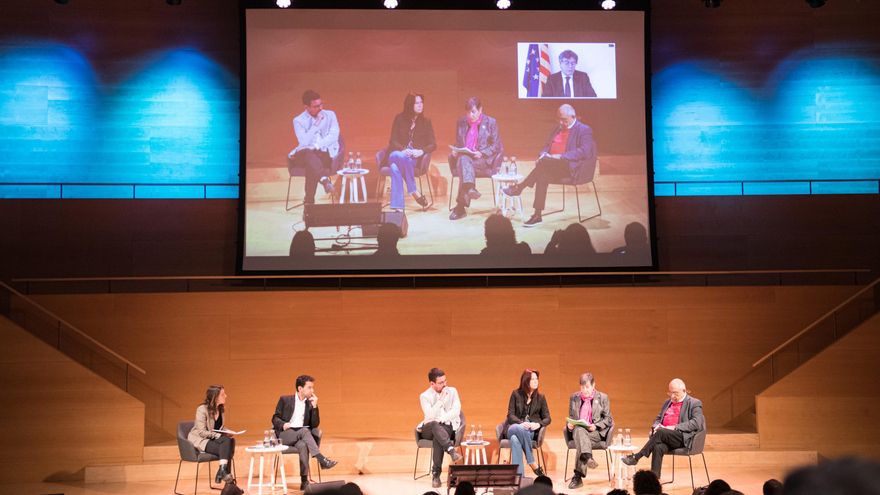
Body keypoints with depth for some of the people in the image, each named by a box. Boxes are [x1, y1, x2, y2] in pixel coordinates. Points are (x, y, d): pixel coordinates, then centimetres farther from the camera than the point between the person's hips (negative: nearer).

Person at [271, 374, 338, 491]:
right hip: (285, 435, -2)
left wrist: (314, 406, -6)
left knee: (303, 445, -36)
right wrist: (283, 424, -18)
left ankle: (304, 481, -36)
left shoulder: (310, 403, 13)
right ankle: (322, 460, -41)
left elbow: (315, 424, 4)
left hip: (301, 436, 2)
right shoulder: (285, 400, 7)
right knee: (304, 430, -35)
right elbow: (275, 418, 4)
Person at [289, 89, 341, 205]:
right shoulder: (298, 120, 5)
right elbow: (304, 142, -9)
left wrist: (315, 146, -15)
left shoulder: (330, 115, 9)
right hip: (305, 154, 0)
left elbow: (333, 136, -4)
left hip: (326, 153, 0)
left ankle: (309, 200, -35)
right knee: (309, 154, -39)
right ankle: (324, 179, -62)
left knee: (311, 165, -35)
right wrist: (316, 124, -13)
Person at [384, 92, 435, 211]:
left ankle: (397, 206, -36)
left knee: (395, 167, -35)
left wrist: (421, 151, -15)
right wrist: (403, 150, -18)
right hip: (397, 153, 1)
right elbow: (393, 141, 3)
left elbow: (433, 144, 6)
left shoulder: (426, 122, 10)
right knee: (400, 157, -39)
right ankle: (414, 191, -35)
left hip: (415, 157, -1)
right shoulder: (400, 119, 7)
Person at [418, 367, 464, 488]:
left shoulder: (452, 391, 7)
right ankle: (452, 451, -56)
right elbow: (430, 416, -13)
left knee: (438, 435, -37)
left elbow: (456, 411, -5)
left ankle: (436, 472, -34)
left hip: (449, 427, 0)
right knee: (435, 425, -39)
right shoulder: (424, 396, 2)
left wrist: (441, 419, -17)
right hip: (429, 429, 0)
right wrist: (441, 399, -16)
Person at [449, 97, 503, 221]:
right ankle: (470, 188, -55)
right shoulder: (461, 122, 17)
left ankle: (460, 206, -39)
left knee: (463, 164, -34)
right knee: (463, 160, -36)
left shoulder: (490, 122, 6)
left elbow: (496, 146, 2)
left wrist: (481, 153, -15)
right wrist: (455, 151, -2)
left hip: (484, 161, -3)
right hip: (463, 157, 3)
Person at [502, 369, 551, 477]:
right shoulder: (516, 394, 7)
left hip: (532, 431, 0)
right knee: (519, 429, -40)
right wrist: (521, 423, -20)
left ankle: (517, 475, -38)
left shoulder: (540, 397, 11)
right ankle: (533, 464, -35)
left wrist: (538, 424, -15)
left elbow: (547, 418, 8)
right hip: (513, 428, 0)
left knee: (515, 439, -36)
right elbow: (510, 415, 1)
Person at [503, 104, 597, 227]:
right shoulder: (558, 129, 22)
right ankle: (537, 216, -25)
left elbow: (584, 152, -15)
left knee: (545, 162, -31)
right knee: (542, 176, -26)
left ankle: (519, 187, -21)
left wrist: (561, 156, -22)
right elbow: (547, 146, 21)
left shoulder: (584, 130, -1)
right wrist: (543, 155, -5)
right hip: (552, 166, 7)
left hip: (573, 168, -7)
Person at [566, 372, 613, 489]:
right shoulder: (574, 397, 16)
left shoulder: (602, 397, 8)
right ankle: (588, 458, -60)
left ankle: (578, 476, -41)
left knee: (580, 439, -36)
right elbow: (571, 417, 21)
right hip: (578, 430, 2)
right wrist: (569, 424, -4)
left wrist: (595, 426, -13)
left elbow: (608, 419, 5)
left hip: (596, 433, -2)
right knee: (579, 430, -38)